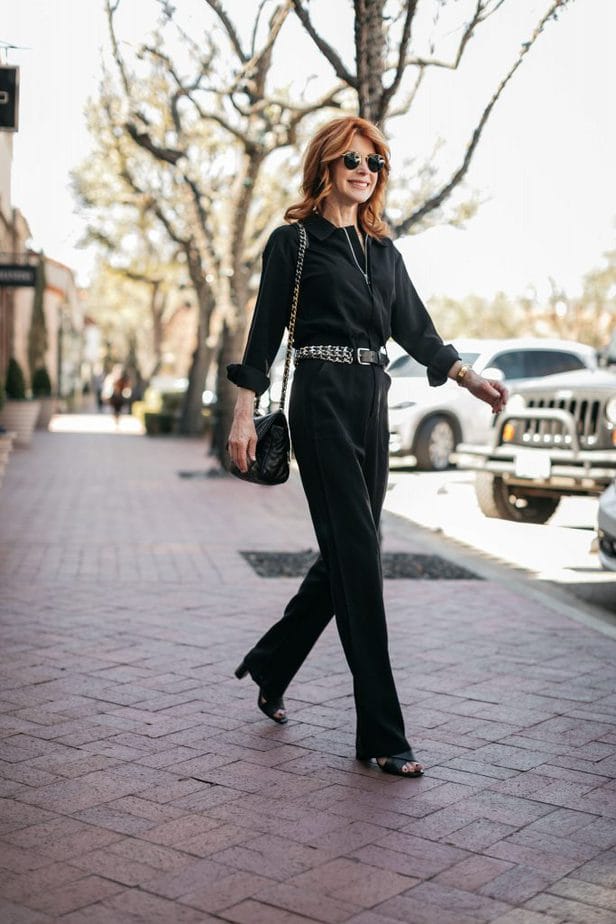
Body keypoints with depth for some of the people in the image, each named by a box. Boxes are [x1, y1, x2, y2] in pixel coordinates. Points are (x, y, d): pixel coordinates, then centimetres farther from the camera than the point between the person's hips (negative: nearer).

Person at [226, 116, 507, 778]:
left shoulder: (382, 249, 18)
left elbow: (414, 328, 16)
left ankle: (269, 668, 30)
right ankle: (381, 734, -5)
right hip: (322, 404, -7)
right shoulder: (294, 241, 1)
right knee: (358, 556, -10)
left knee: (346, 554, 8)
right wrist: (243, 416, -6)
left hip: (372, 406, 7)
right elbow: (264, 332, -2)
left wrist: (470, 378, 5)